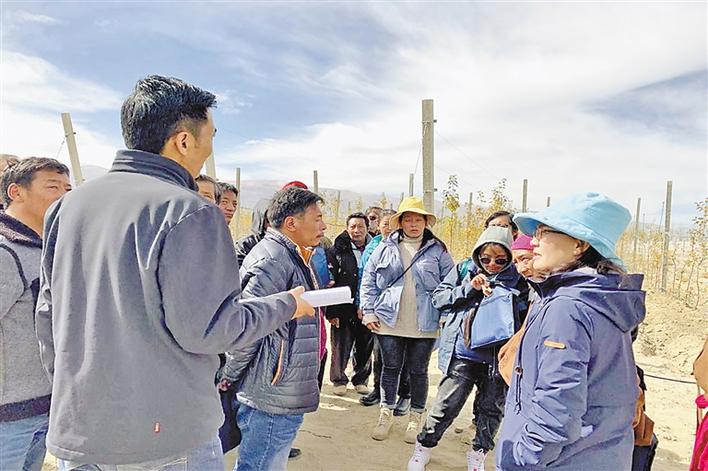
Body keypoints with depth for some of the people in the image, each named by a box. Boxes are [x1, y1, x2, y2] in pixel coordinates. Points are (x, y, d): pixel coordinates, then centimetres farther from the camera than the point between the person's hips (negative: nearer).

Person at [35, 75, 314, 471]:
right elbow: (204, 330, -20)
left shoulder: (68, 204, 3)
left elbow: (49, 315, 9)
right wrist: (287, 304, -6)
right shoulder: (189, 211, -20)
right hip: (168, 435, -5)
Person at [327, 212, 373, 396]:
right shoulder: (336, 251, -2)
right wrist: (332, 311, -11)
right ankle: (339, 380, 28)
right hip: (343, 310, -2)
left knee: (365, 349, 12)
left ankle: (361, 379, 33)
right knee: (341, 348, 7)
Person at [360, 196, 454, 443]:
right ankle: (386, 413, 32)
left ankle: (416, 418, 31)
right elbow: (369, 281, 5)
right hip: (390, 321, 1)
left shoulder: (438, 251, 1)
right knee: (390, 368, 12)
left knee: (418, 371, 12)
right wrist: (369, 311, 0)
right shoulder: (386, 248, 3)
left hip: (425, 325, 0)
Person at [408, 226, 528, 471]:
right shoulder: (464, 270, 2)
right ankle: (424, 447, 28)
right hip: (462, 354, -1)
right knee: (447, 405, 4)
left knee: (491, 409, 17)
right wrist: (469, 288, -11)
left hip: (497, 357, 1)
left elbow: (524, 317, -1)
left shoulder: (517, 280, 0)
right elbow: (438, 297, -1)